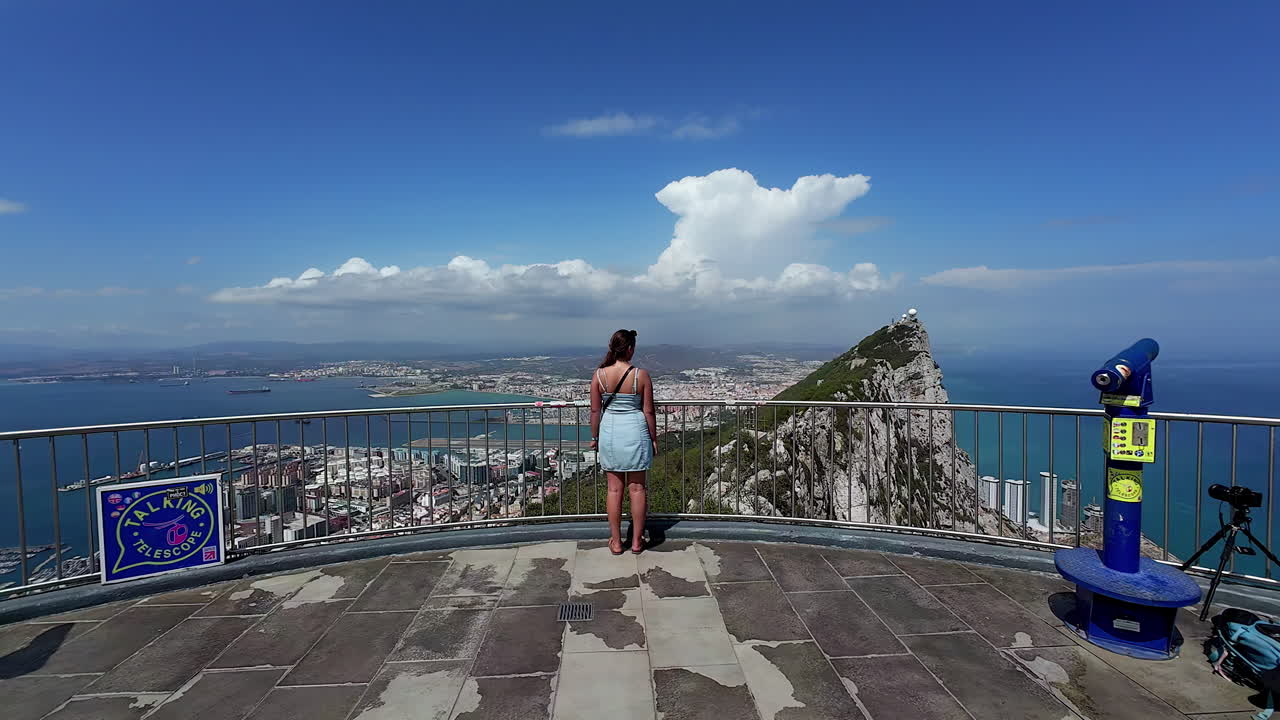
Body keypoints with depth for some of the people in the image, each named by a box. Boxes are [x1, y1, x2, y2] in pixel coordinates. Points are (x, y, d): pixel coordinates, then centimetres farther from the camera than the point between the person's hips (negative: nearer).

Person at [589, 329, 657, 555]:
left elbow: (595, 410, -1)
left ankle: (616, 542, 19)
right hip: (635, 431, -1)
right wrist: (654, 438, 5)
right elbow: (648, 411, -6)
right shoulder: (641, 375, -11)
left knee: (614, 489, 11)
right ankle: (637, 541, 19)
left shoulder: (599, 375, -6)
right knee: (637, 488, 10)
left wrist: (594, 437, 11)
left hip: (610, 431, 2)